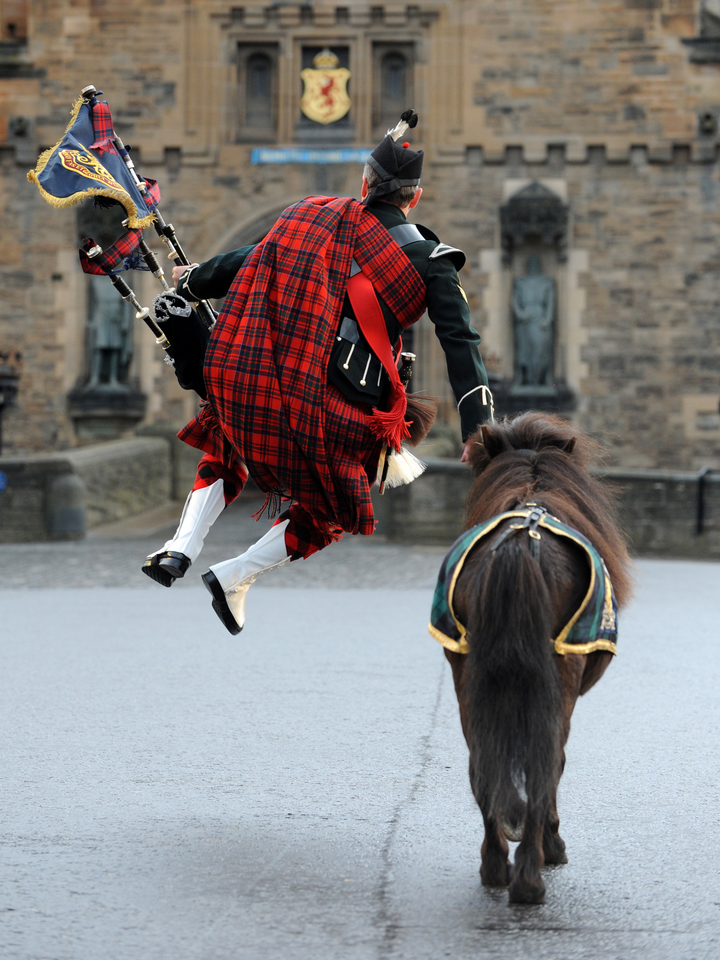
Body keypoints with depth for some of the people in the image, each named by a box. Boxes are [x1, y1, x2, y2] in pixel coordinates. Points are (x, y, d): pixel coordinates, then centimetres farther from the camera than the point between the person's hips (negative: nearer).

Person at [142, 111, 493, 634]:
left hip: (252, 385, 2)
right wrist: (476, 429, -5)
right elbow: (461, 341, -4)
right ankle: (236, 577, 9)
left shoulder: (313, 218, 9)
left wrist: (192, 280, 39)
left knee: (227, 452, 32)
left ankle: (182, 547, 13)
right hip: (336, 410, -2)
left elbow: (248, 262, 20)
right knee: (330, 510, 22)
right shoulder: (428, 260, 2)